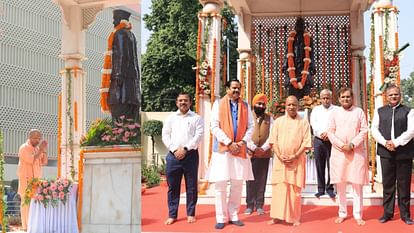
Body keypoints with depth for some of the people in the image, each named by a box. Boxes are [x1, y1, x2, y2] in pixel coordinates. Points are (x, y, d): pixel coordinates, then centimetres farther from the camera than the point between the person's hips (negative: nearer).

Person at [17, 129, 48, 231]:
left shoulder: (37, 148, 12)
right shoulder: (24, 148, -9)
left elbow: (44, 162, 6)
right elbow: (32, 161, -21)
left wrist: (44, 150, -5)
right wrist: (40, 149, -17)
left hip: (36, 180, 6)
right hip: (26, 180, -6)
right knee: (26, 202, -5)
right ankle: (26, 226, -3)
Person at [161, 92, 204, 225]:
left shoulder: (196, 118, 5)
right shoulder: (171, 118, 12)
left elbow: (198, 136, -5)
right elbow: (165, 136, 5)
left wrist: (185, 149, -13)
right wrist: (174, 150, -8)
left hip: (190, 155, -2)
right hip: (173, 155, 2)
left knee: (191, 186, 4)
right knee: (172, 186, 4)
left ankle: (191, 213, 14)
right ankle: (172, 215, 11)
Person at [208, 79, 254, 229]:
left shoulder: (245, 106, 11)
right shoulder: (218, 104, 1)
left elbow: (250, 127, 10)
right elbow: (214, 127, -6)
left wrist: (243, 141, -7)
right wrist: (229, 143, -13)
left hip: (240, 149, 3)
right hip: (222, 149, -3)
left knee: (238, 185, 6)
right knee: (220, 185, -2)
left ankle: (233, 215, 17)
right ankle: (221, 218, 6)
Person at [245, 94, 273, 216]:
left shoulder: (269, 118, 7)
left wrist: (263, 148, -11)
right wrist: (253, 148, -14)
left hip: (265, 154, 2)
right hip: (250, 153, -2)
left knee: (262, 180, 4)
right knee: (250, 180, 1)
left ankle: (259, 205, 10)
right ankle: (250, 205, 6)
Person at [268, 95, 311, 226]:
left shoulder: (303, 122, 3)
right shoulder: (278, 121, 8)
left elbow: (306, 142, -3)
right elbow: (273, 141, 3)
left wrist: (295, 156, -13)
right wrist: (280, 156, -10)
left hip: (297, 160, -1)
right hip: (280, 160, 2)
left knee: (295, 189, 0)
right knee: (279, 188, 0)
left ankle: (295, 218, 7)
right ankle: (277, 216, 6)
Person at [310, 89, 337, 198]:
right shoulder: (316, 109, 15)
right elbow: (313, 124, 3)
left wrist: (328, 133, -17)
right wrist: (321, 134, -13)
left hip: (331, 140, -2)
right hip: (318, 140, 2)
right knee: (319, 166, 2)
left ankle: (329, 188, 6)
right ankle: (321, 189, 8)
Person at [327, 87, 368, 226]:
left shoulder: (359, 112, 6)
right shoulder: (334, 112, 8)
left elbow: (364, 131, 0)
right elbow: (330, 132, 2)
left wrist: (352, 145, -11)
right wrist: (342, 145, -10)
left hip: (357, 152, -1)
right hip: (338, 152, 1)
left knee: (357, 184, -1)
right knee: (340, 184, 3)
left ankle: (358, 215, 3)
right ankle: (342, 213, 12)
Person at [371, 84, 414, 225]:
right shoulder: (380, 112, 12)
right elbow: (374, 129, 6)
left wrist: (396, 142, -14)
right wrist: (385, 142, -10)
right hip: (386, 152, 2)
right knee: (387, 183, 5)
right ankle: (387, 212, 12)